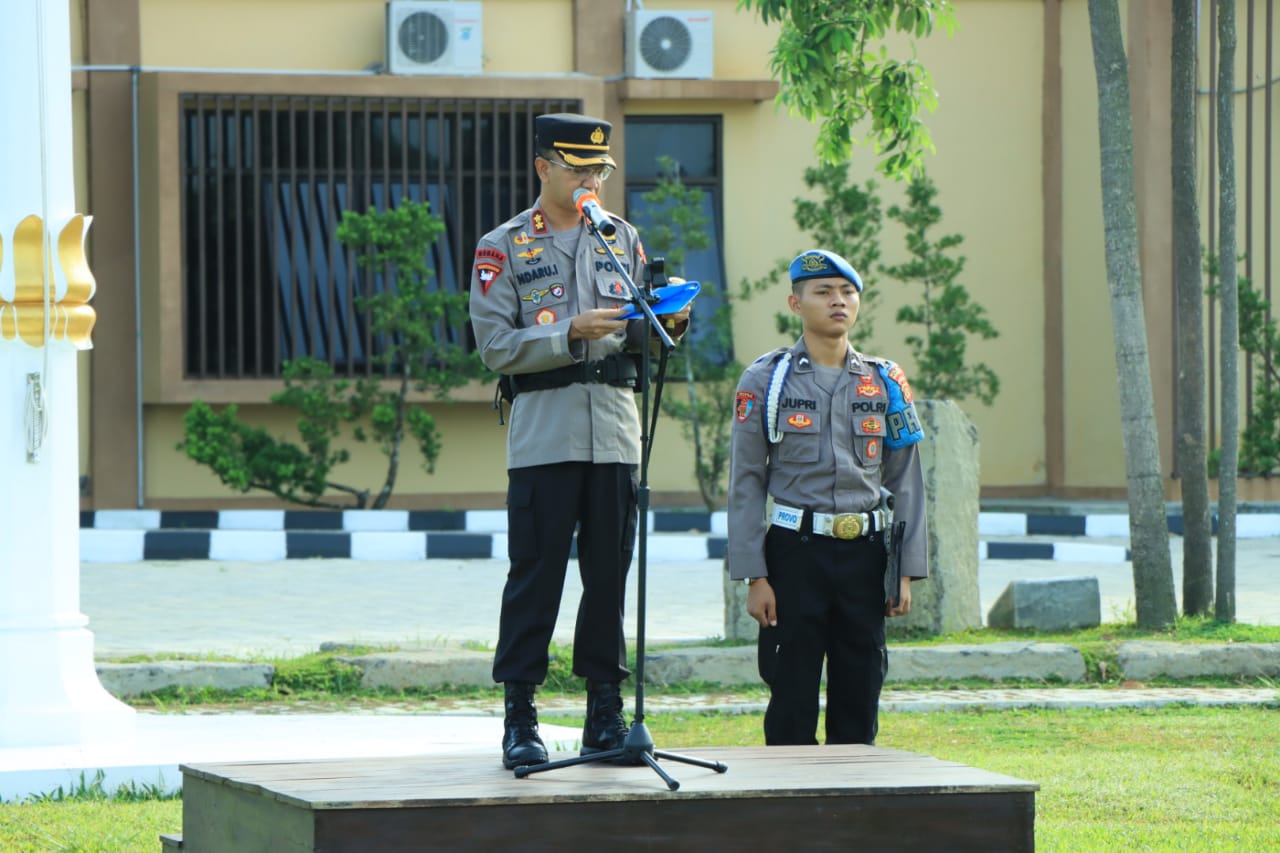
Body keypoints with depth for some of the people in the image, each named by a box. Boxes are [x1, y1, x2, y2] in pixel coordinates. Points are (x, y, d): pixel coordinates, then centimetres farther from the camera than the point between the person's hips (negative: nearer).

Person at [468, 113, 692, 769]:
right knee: (535, 574, -5)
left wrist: (669, 322, -7)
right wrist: (573, 332, -17)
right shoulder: (503, 248, 2)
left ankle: (606, 714, 12)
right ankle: (519, 720, -2)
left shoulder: (622, 239, 15)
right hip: (542, 436, -4)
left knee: (610, 573, 5)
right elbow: (496, 346, -6)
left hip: (614, 435, 4)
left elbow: (641, 332, 15)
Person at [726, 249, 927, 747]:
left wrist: (906, 571, 2)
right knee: (792, 704, -2)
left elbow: (906, 482, 10)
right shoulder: (765, 380, 1)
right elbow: (746, 484, 0)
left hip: (866, 555, 3)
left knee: (859, 702, 5)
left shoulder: (885, 382, 9)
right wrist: (755, 577, -7)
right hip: (796, 554, -3)